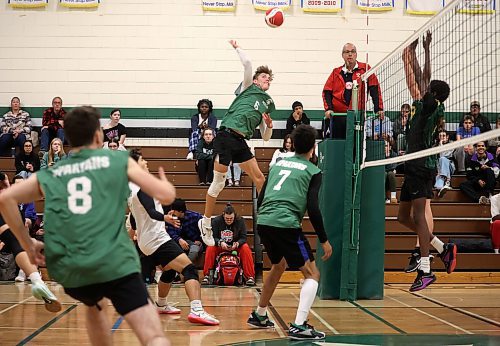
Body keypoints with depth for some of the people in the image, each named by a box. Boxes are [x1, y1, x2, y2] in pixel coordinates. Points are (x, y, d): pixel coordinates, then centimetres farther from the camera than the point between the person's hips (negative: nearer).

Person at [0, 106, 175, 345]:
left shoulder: (50, 174, 17)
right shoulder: (119, 160, 11)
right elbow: (166, 195, 8)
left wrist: (27, 244, 19)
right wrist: (165, 182, 32)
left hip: (68, 270, 4)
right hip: (114, 264, -4)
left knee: (96, 306, 37)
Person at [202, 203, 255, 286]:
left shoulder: (240, 221, -10)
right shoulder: (216, 221, -10)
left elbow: (243, 238, -11)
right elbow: (212, 237, -11)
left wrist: (237, 243, -33)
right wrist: (220, 242, -32)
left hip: (235, 246, 0)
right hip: (220, 247, 0)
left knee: (246, 248, -29)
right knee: (210, 248, -30)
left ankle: (250, 276, -27)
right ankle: (206, 275, -23)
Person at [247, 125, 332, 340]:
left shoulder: (279, 164, 21)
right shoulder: (312, 171, 4)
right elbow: (313, 209, -6)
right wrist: (324, 240, 0)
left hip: (263, 222, 7)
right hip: (286, 225, -7)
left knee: (279, 265, 30)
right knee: (312, 274, 1)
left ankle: (259, 316, 39)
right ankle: (299, 326, -15)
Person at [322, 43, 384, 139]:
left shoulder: (365, 69, 5)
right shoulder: (336, 72, 13)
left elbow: (374, 89, -1)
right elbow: (327, 92, 8)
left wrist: (378, 109, -9)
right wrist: (328, 109, -6)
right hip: (337, 116, 2)